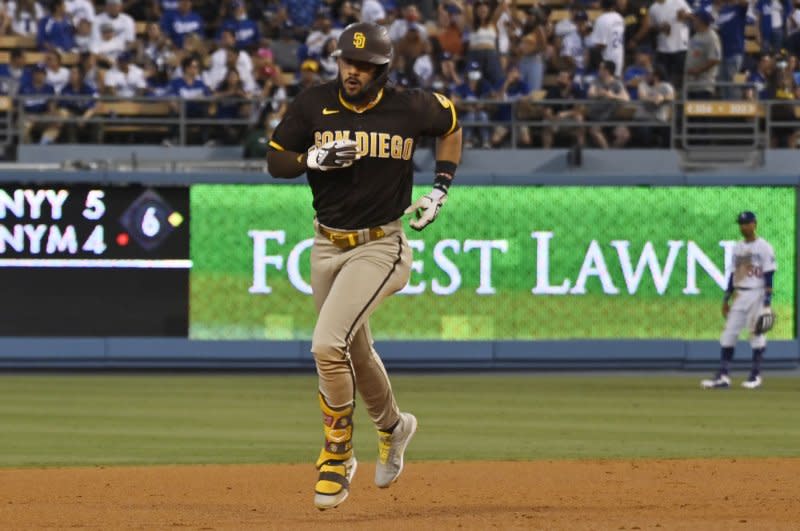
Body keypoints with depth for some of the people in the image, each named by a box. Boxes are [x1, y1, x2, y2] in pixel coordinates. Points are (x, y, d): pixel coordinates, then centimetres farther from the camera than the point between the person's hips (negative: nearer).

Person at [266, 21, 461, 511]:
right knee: (356, 351, 20)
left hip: (380, 246, -4)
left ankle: (339, 455, -6)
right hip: (327, 246, 5)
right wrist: (313, 159, -20)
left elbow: (451, 125, 12)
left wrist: (441, 190, 4)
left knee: (327, 344, -22)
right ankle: (393, 426, 48)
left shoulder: (411, 108, -8)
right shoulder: (314, 104, -4)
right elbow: (275, 160, 0)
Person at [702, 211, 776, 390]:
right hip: (739, 295, 6)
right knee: (729, 333, 0)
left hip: (757, 294, -6)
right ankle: (723, 376, -1)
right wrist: (726, 299, 14)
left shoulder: (763, 247, -7)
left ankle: (755, 375, 7)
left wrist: (767, 302, -17)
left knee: (757, 334, -2)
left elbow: (769, 276, -10)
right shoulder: (738, 248, 13)